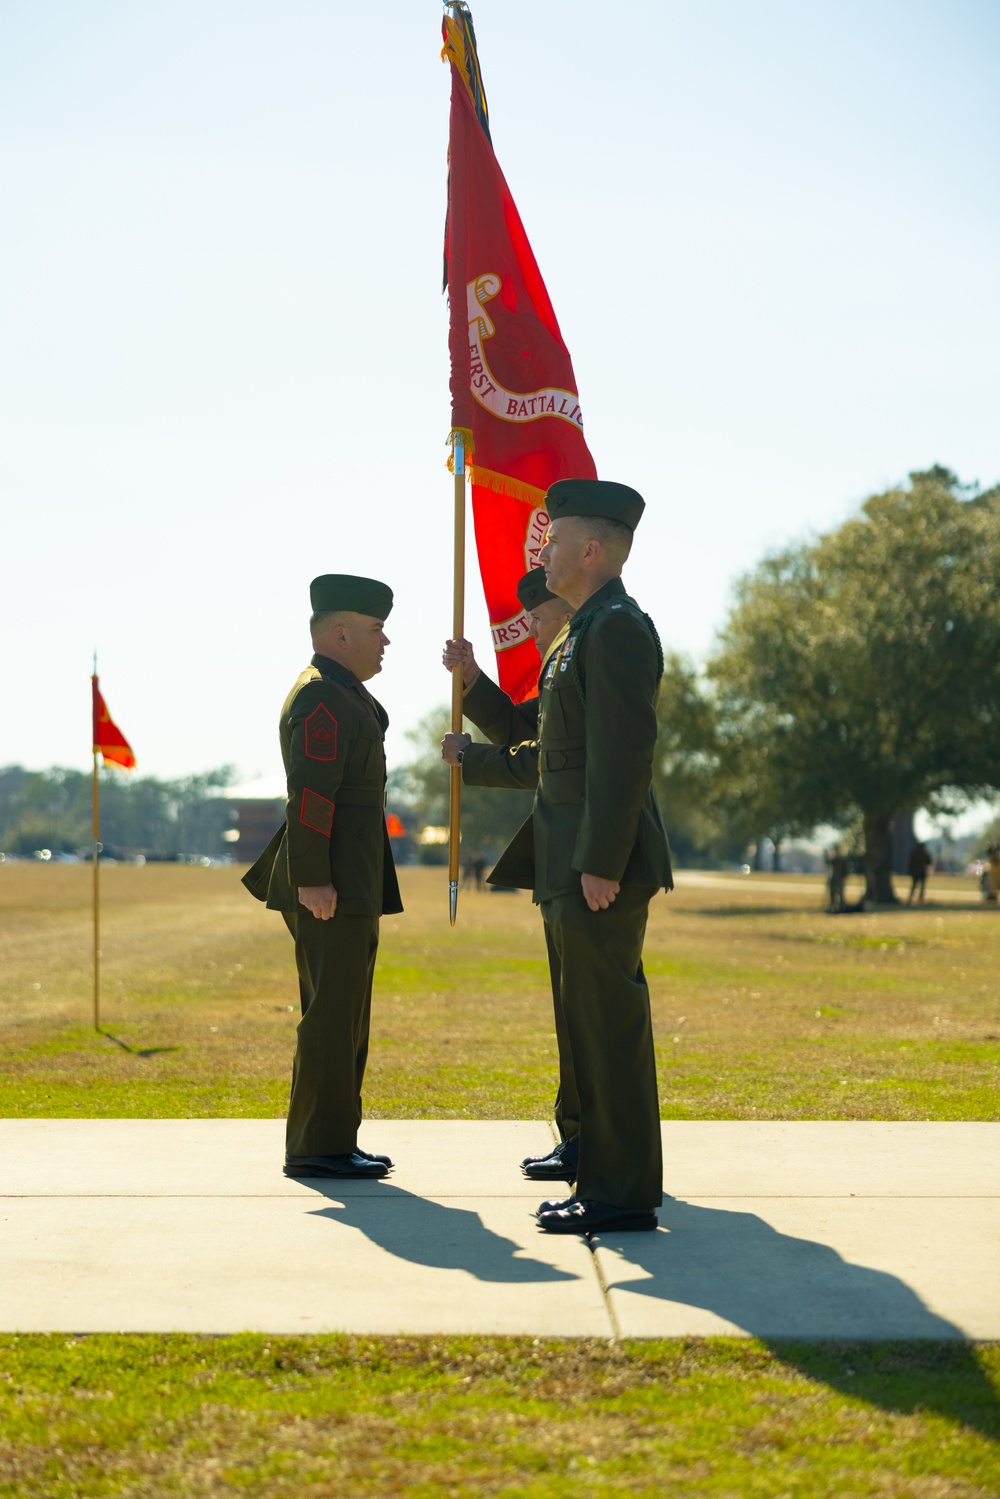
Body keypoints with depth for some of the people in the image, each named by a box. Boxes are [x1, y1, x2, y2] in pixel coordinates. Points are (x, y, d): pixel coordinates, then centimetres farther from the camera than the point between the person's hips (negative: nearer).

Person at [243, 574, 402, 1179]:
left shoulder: (345, 695, 20)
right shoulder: (320, 698, -14)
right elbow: (309, 794, -21)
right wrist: (312, 880, -25)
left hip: (353, 886, 11)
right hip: (331, 886, -11)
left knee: (346, 1015, 13)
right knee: (332, 1014, -8)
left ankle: (334, 1142, 18)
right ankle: (318, 1146, -5)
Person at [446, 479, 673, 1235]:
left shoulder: (617, 628, -13)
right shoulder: (584, 634, 19)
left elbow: (625, 752, -20)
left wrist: (601, 864, -23)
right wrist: (479, 762, 33)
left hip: (603, 868, -11)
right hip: (570, 869, 11)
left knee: (611, 1025, -6)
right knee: (586, 1029, 14)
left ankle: (625, 1193, -1)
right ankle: (603, 1179, 21)